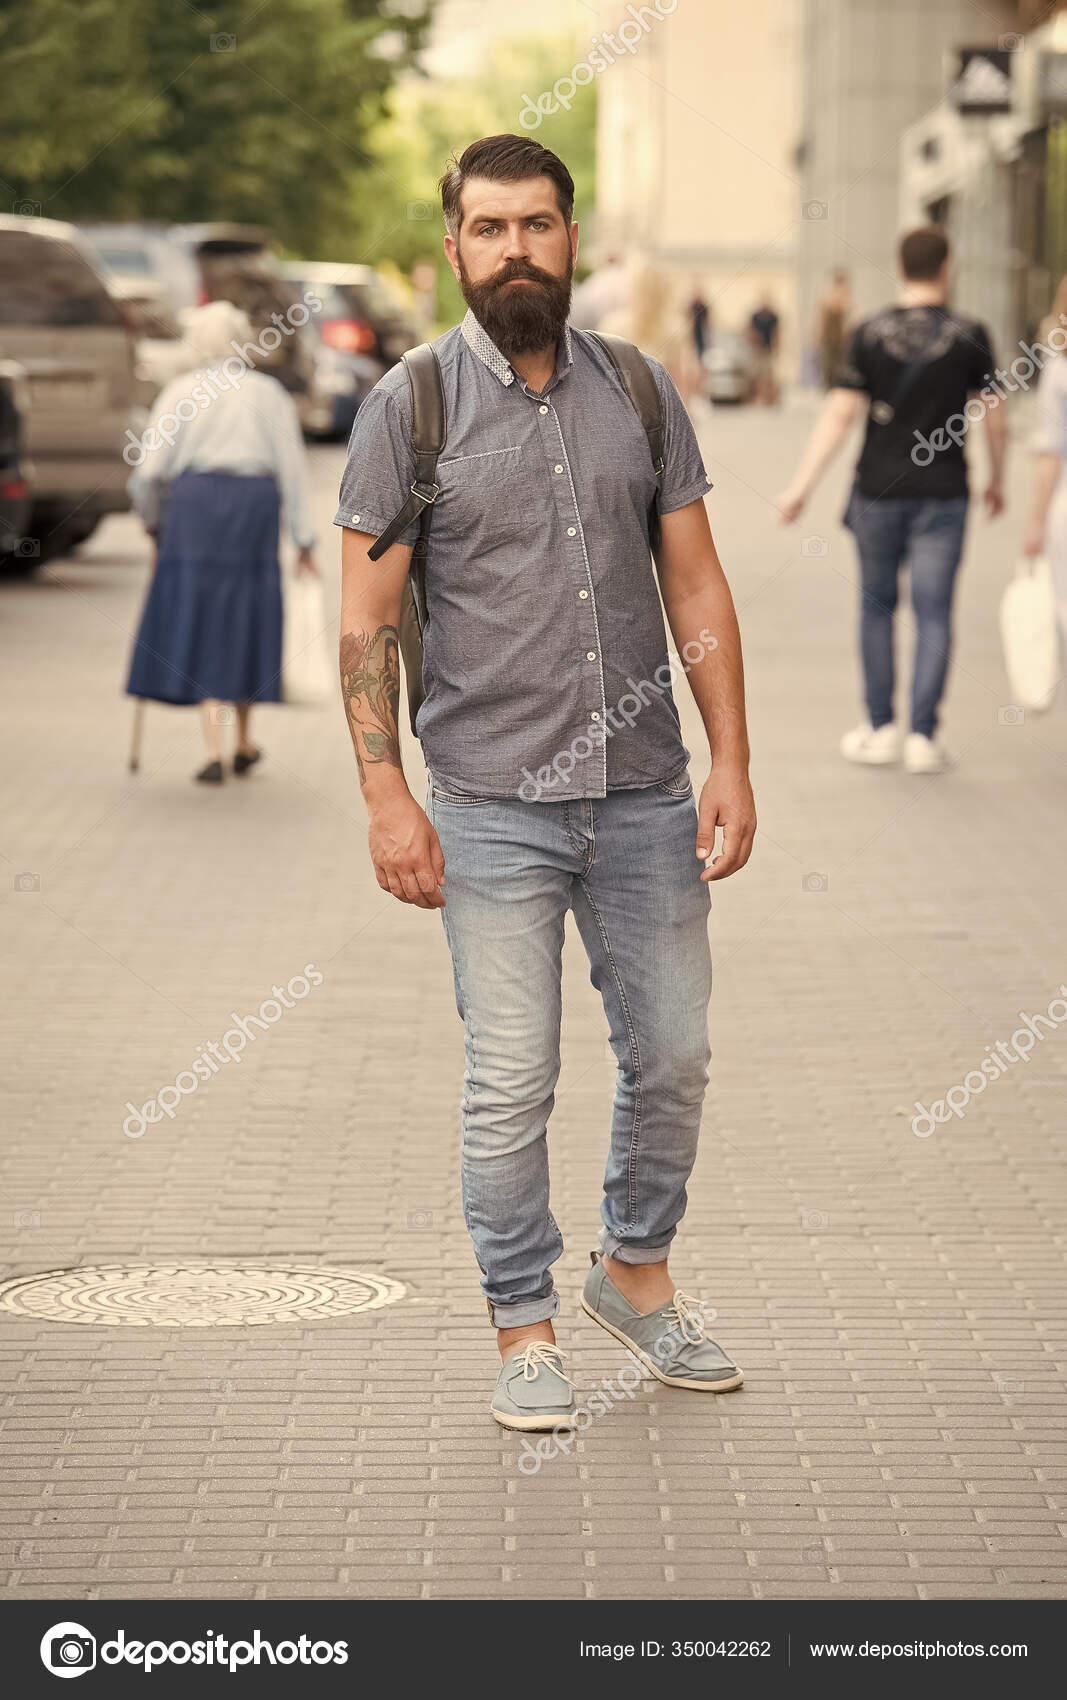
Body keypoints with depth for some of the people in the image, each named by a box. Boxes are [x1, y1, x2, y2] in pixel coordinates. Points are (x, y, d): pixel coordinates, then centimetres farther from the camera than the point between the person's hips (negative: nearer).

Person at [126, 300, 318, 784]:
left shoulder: (181, 391, 2)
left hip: (196, 506, -2)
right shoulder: (269, 393, 6)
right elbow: (293, 467, 2)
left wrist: (152, 520, 15)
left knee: (199, 622, 1)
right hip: (254, 507, 2)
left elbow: (150, 468, -2)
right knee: (244, 624, 16)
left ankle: (213, 753, -9)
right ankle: (244, 744, 23)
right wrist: (304, 539, 5)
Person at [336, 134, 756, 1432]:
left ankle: (637, 1273, 32)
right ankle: (524, 1326, 15)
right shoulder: (409, 404, -3)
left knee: (672, 1056, 10)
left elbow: (695, 587, 7)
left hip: (647, 797, 3)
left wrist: (732, 762, 0)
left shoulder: (639, 391, 6)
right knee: (511, 1084, 0)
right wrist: (387, 795, -11)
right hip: (494, 804, -3)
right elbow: (367, 617, -4)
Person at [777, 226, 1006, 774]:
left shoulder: (871, 333, -4)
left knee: (877, 605, 14)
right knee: (933, 613, 3)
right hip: (942, 494, -1)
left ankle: (880, 729, 16)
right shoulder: (969, 335, -3)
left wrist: (801, 487, -5)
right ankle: (923, 735, -2)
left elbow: (838, 414, -8)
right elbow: (995, 419, 1)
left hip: (879, 489, 1)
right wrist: (996, 481, 17)